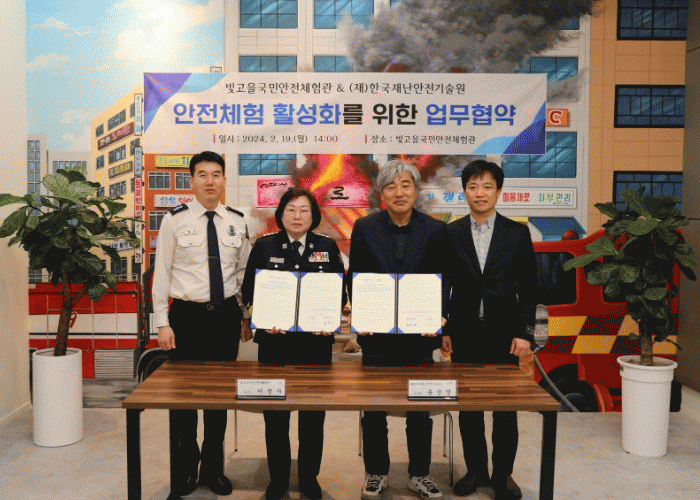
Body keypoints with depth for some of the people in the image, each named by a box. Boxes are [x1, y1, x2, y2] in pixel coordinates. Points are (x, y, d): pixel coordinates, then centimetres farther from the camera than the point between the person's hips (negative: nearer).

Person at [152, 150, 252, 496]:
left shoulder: (237, 222, 5)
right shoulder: (175, 220, -3)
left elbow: (244, 273, 9)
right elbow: (162, 273, -3)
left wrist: (247, 318, 6)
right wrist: (162, 323, -7)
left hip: (226, 316, 2)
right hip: (187, 316, -2)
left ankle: (214, 468, 27)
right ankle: (187, 466, 27)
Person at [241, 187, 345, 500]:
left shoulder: (328, 248, 7)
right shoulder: (264, 247, 4)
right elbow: (249, 291, 3)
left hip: (316, 341, 1)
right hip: (275, 340, 0)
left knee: (314, 414, 8)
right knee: (275, 415, 6)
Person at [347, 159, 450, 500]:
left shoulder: (435, 230, 1)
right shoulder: (365, 228, 1)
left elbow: (442, 281, 1)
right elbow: (355, 278, 3)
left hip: (419, 332, 0)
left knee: (420, 408, 10)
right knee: (373, 407, 9)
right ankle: (376, 473, 26)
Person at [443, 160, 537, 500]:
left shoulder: (517, 233, 1)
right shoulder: (450, 234, 3)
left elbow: (528, 286, 2)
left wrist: (524, 332, -4)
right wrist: (444, 329, 1)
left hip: (504, 334, -1)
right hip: (465, 334, 1)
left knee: (505, 408, 6)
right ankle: (475, 470, 25)